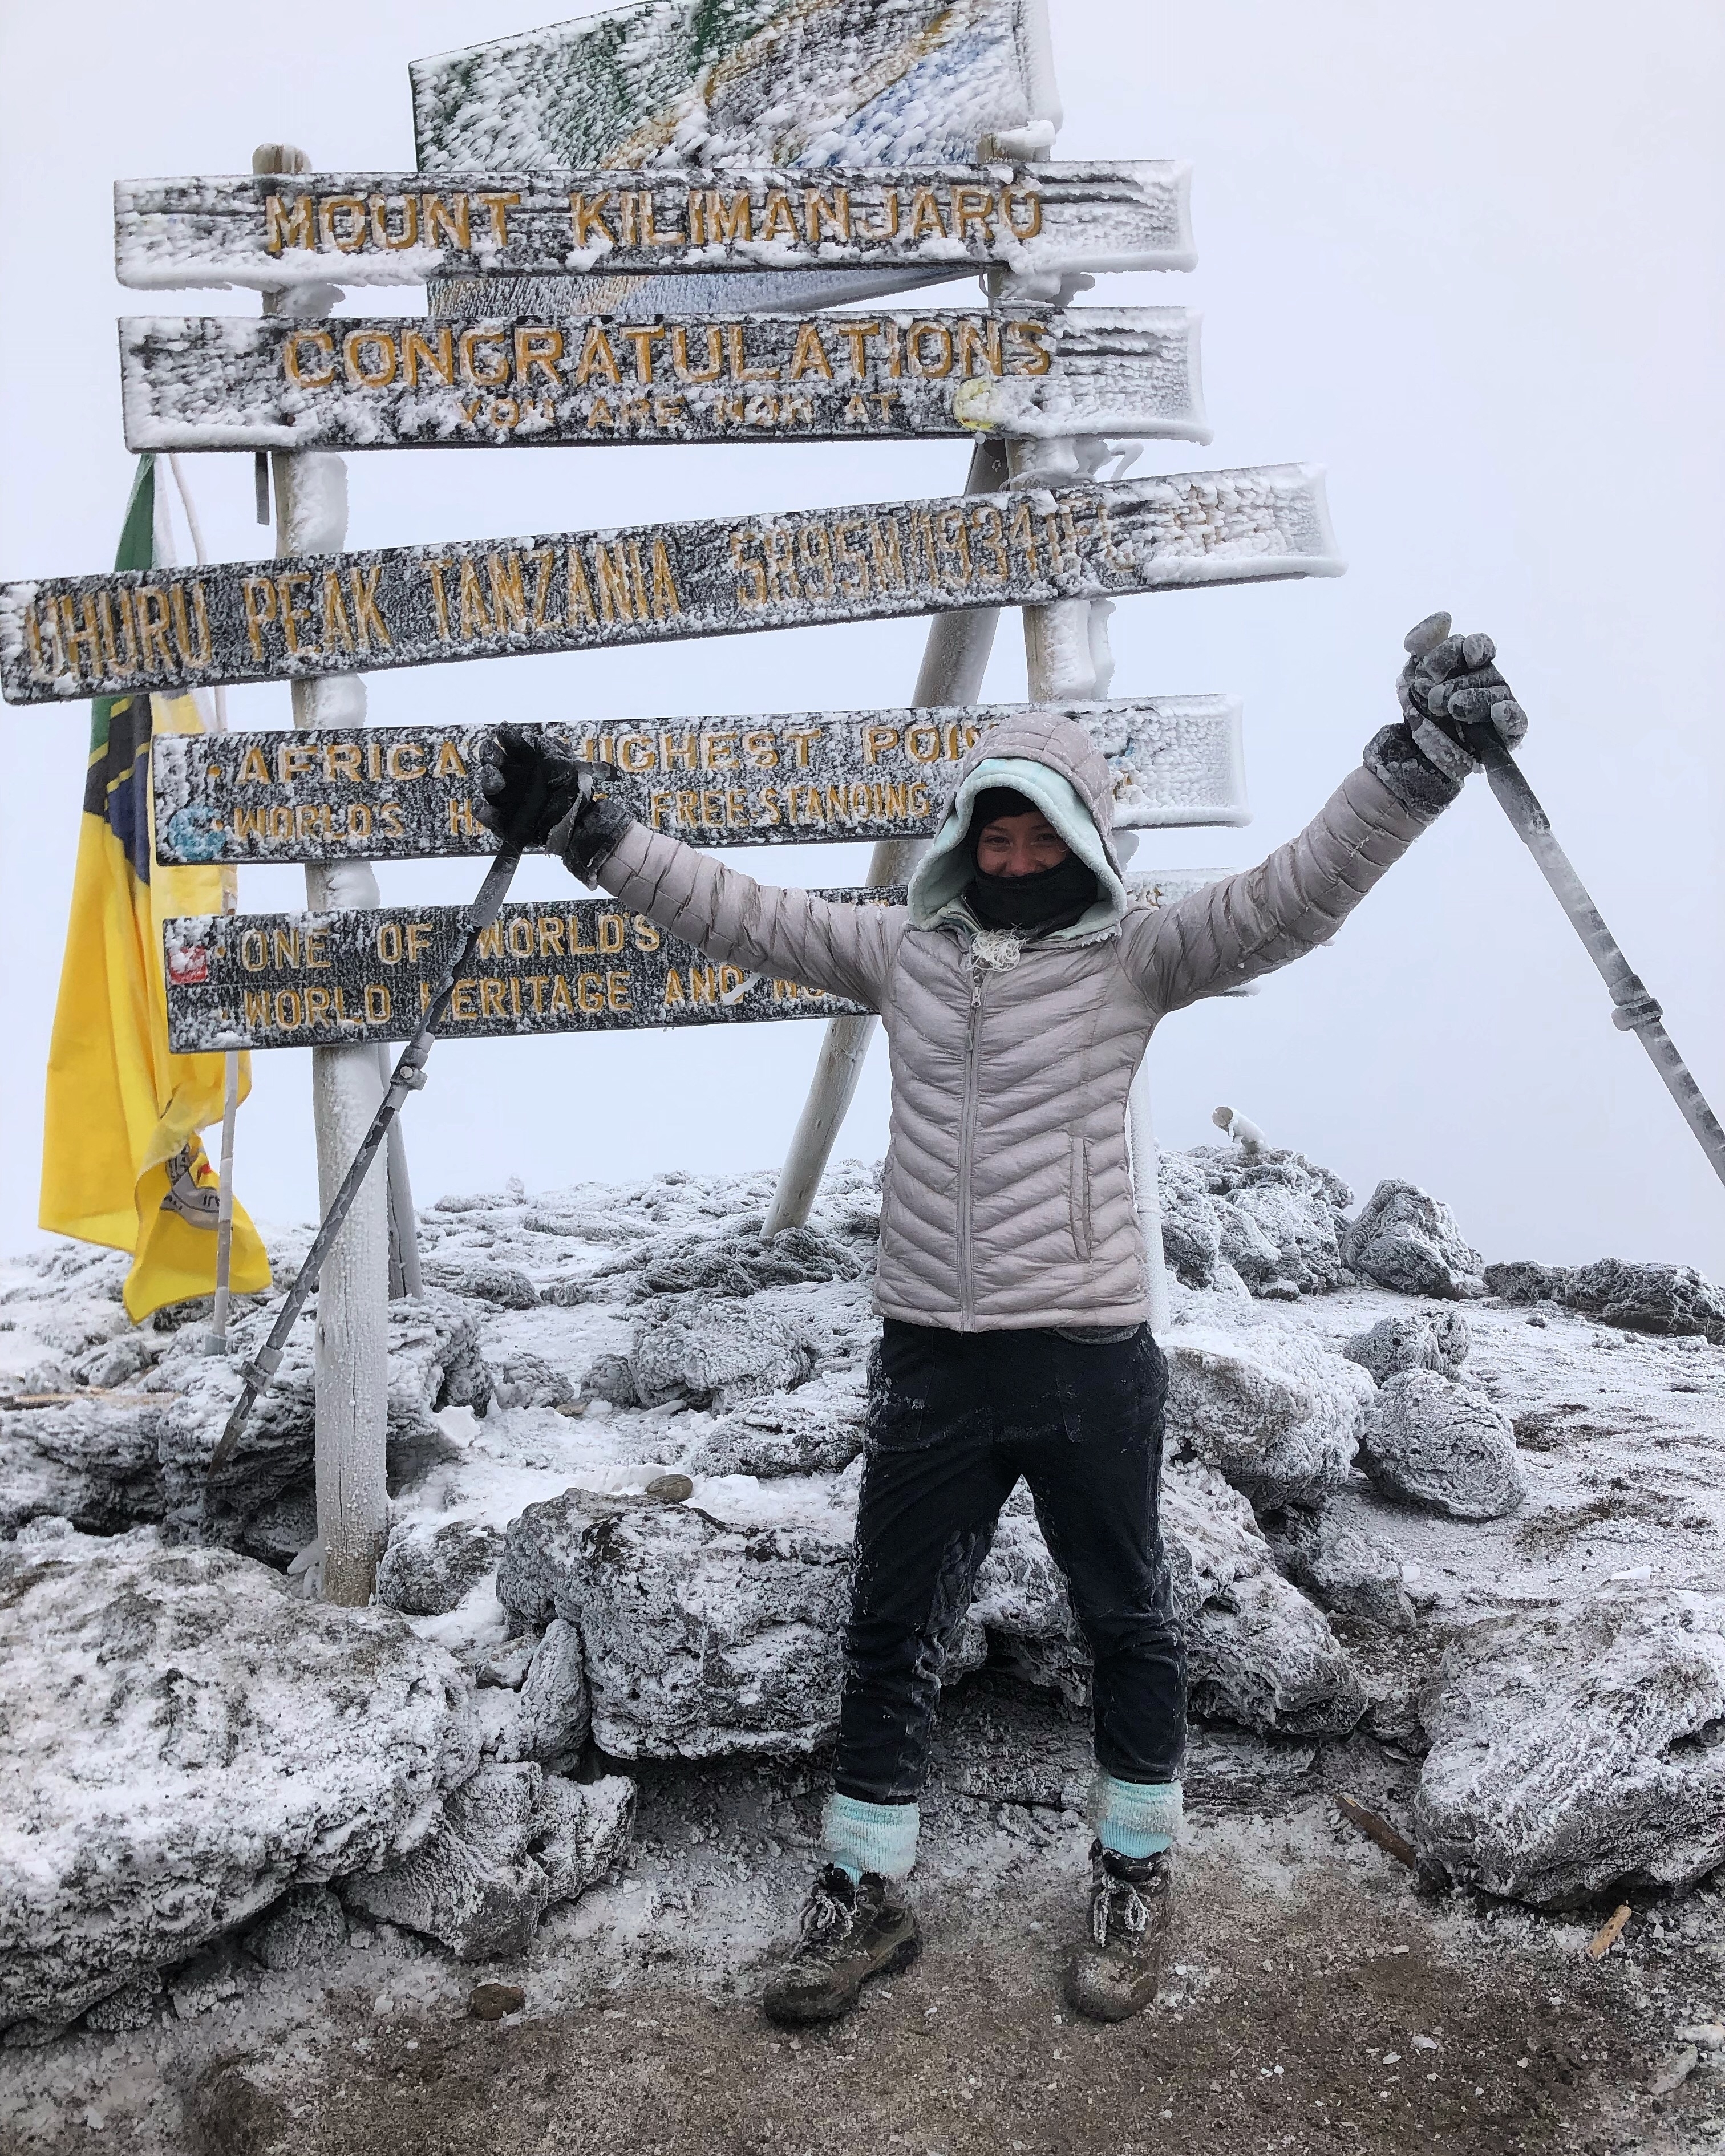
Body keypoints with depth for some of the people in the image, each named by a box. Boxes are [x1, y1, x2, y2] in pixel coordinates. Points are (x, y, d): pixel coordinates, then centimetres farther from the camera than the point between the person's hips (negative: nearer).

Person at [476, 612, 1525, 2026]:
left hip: (1091, 1357, -2)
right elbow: (737, 911, 6)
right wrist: (587, 831, 1)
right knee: (891, 1639, 13)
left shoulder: (1132, 958, -4)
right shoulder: (904, 951, 6)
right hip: (930, 1361, 3)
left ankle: (1136, 1882, 37)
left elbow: (1296, 897, -16)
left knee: (1127, 1625, 15)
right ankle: (866, 1898, 32)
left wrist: (1420, 762, -29)